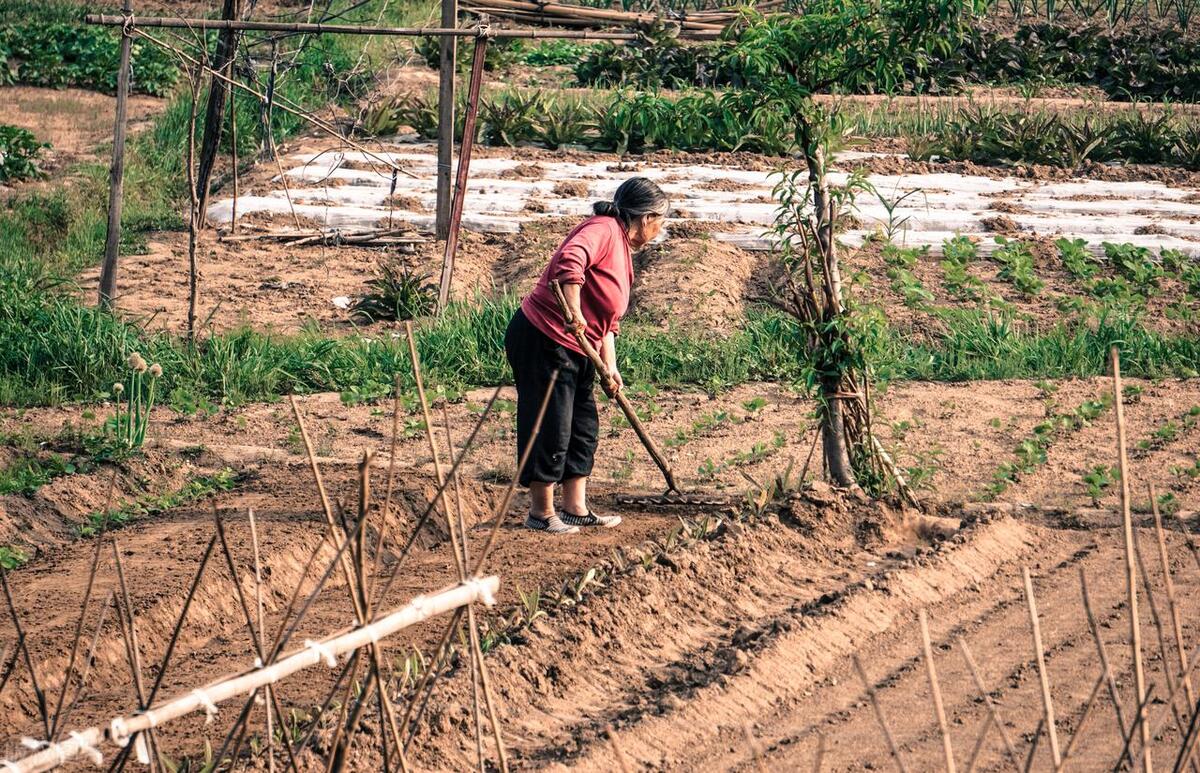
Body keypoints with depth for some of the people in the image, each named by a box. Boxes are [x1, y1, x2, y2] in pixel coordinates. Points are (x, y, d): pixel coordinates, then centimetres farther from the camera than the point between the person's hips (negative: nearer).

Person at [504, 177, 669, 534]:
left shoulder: (623, 250, 17)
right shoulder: (604, 230, -14)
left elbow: (607, 320, 19)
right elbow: (570, 260, -36)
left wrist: (609, 368, 9)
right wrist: (574, 313, -35)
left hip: (573, 352, 11)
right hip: (542, 341, -11)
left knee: (584, 428, 15)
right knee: (550, 430, -4)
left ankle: (575, 509, 23)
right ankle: (541, 514, 7)